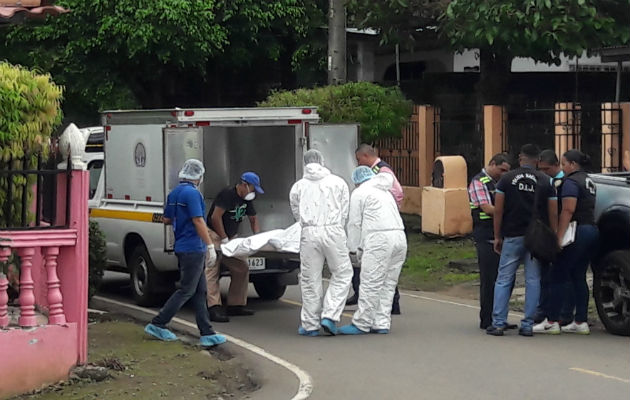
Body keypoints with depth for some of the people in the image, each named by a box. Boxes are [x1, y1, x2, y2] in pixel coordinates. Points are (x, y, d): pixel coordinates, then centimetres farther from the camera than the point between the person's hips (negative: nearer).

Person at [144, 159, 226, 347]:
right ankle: (157, 325, 1)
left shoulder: (174, 193, 12)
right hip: (193, 249, -9)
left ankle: (207, 333, 9)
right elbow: (198, 221, -20)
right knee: (186, 291, -3)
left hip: (182, 247, 9)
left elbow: (166, 220, 18)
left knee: (199, 291, 9)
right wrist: (210, 244, -17)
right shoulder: (192, 193, -16)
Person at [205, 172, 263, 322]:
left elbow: (253, 219, 20)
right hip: (214, 235, -10)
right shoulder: (228, 194, -18)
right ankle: (214, 308, -27)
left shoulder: (246, 199, 9)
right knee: (212, 270, -17)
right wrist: (224, 239, -19)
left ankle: (235, 305, 14)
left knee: (241, 269, 6)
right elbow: (215, 217, -23)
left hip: (230, 238, 10)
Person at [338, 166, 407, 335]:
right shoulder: (385, 192, 29)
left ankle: (361, 324, -2)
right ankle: (382, 323, 9)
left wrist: (354, 249, 14)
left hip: (379, 239, -8)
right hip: (400, 237, 8)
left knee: (370, 284, -5)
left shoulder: (359, 193, 6)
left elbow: (355, 223, 4)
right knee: (388, 284, 10)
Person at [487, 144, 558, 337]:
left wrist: (497, 237, 6)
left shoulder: (507, 179, 0)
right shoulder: (545, 182, 3)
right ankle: (528, 325, 4)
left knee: (504, 279, 5)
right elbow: (553, 214, 0)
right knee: (533, 281, 6)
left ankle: (498, 323, 1)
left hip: (512, 236, -1)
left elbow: (498, 210, -1)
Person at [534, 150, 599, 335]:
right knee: (578, 277, 11)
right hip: (592, 229, 9)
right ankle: (581, 322, 9)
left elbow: (568, 210, -19)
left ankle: (552, 321, -5)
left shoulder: (571, 182, -10)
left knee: (558, 275, -4)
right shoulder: (588, 181, 19)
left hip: (579, 232, -9)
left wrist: (559, 236, -21)